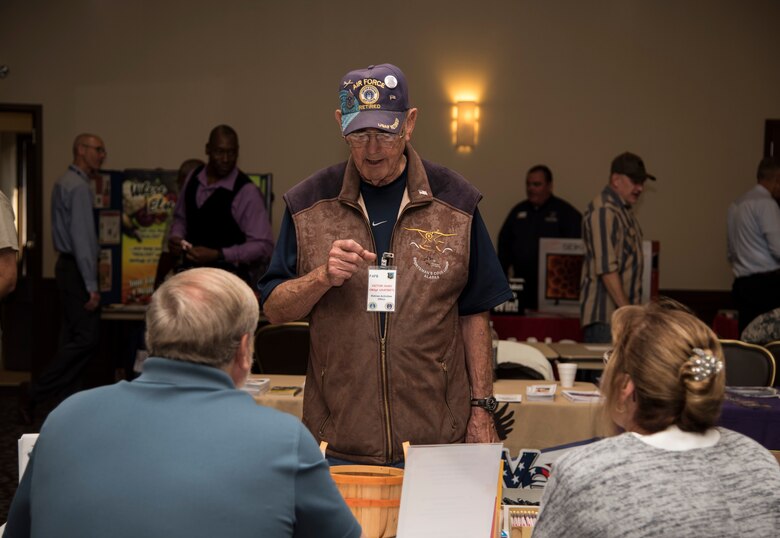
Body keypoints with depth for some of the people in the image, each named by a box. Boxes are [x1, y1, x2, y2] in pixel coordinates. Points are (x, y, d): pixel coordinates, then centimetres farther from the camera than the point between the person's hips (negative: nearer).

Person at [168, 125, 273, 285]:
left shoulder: (246, 192, -12)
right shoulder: (194, 178, 6)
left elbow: (263, 246, -14)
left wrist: (217, 255, -20)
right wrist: (176, 237, 0)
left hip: (230, 275, -4)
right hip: (191, 268, 4)